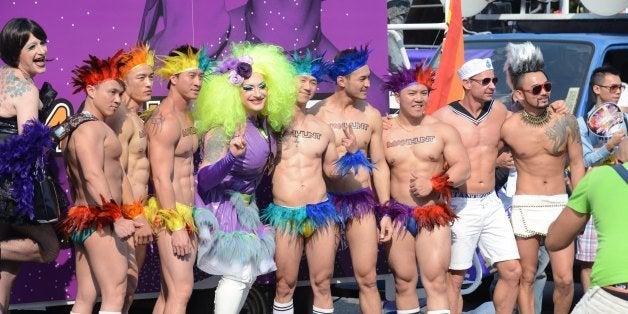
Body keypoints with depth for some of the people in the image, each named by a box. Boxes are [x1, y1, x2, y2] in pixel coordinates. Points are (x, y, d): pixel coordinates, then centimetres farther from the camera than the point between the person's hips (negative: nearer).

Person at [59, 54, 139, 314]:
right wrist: (116, 218, -30)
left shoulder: (73, 128, 20)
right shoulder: (92, 127, -12)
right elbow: (94, 176, -25)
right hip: (98, 220, -10)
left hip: (81, 219, 10)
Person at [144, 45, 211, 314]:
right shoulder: (164, 120, -15)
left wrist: (191, 219, 17)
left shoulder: (188, 116, 15)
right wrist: (176, 226, -22)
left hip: (186, 213, 9)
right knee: (181, 292, -13)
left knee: (169, 292, 10)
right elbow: (161, 178, -20)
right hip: (170, 214, -9)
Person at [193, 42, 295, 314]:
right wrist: (232, 156, -47)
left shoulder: (263, 121, -2)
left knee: (247, 272, 11)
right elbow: (204, 179, -33)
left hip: (244, 207, 9)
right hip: (222, 208, -9)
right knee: (239, 273, -15)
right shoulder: (224, 127, -26)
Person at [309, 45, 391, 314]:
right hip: (326, 199, -2)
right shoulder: (317, 113, -5)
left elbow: (379, 165, 10)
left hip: (362, 199, 3)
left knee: (367, 278, 2)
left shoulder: (371, 115, 6)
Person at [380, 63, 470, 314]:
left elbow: (463, 167, -2)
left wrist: (433, 184, -15)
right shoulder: (384, 134, 4)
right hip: (397, 216, 1)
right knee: (404, 283, 7)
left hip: (433, 217, -1)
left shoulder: (442, 130, 2)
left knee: (436, 283, -8)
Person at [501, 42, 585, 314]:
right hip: (525, 207, -1)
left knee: (564, 279, -2)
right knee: (526, 277, 6)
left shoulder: (565, 122, -3)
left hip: (559, 205, 1)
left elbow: (577, 166, 5)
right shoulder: (508, 128, -7)